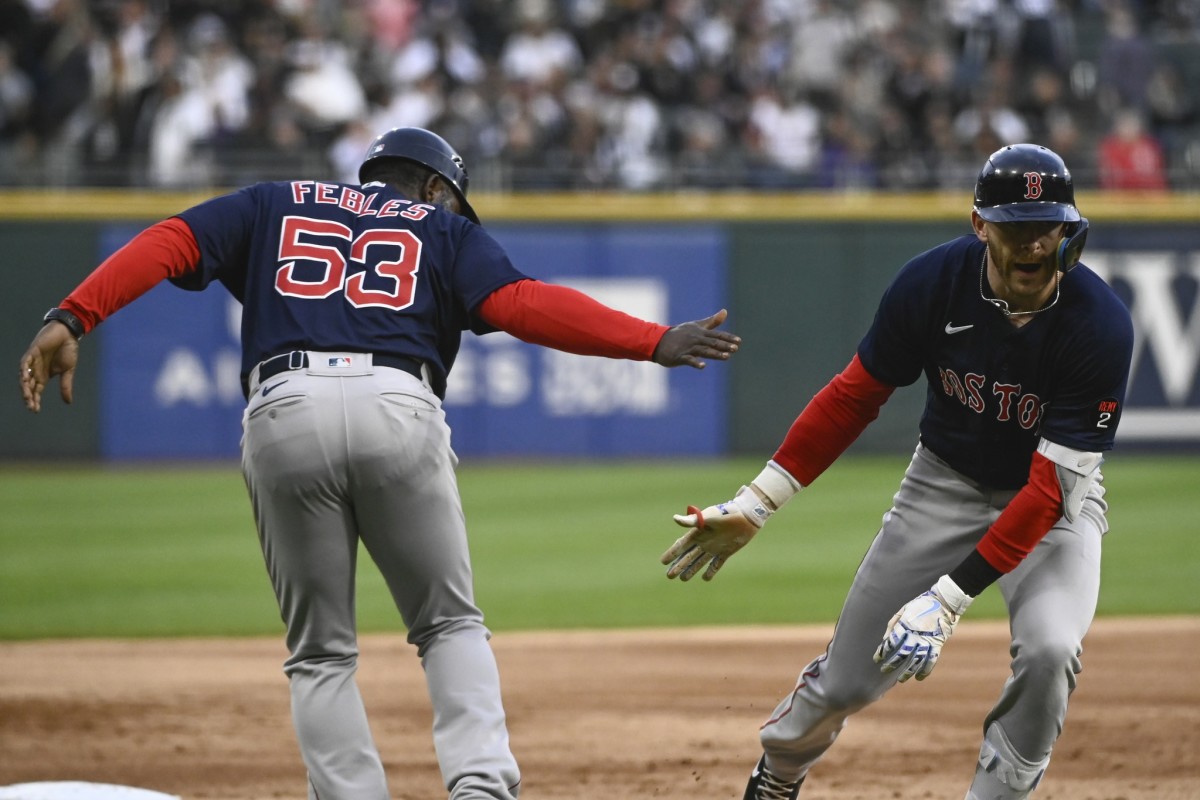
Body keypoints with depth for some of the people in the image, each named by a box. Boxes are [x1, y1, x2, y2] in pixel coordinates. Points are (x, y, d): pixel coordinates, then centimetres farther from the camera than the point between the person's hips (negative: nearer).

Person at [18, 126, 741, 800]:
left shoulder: (275, 206, 29)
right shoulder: (444, 229, 22)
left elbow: (170, 243, 13)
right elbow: (520, 303, 3)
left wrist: (72, 320, 2)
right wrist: (654, 343, -1)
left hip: (284, 413, 1)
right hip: (397, 410, -1)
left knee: (321, 652, 11)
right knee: (450, 624, 12)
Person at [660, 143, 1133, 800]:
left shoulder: (1101, 324, -30)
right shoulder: (931, 283, -21)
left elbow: (1053, 488, -30)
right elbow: (854, 396, -7)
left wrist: (949, 598, -35)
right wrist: (754, 505, -10)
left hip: (1057, 502, -2)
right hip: (946, 484, 2)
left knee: (1049, 649, -30)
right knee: (848, 678, 4)